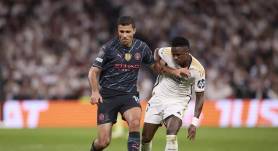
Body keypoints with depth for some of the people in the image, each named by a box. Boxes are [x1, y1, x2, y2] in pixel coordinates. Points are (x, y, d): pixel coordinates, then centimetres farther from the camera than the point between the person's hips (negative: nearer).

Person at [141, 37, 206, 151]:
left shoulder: (198, 70, -20)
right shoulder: (166, 53, -17)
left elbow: (200, 96, -11)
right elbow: (157, 52, 10)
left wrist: (194, 123, -17)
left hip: (178, 102, -3)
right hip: (158, 97, 3)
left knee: (171, 136, -27)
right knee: (145, 138, 5)